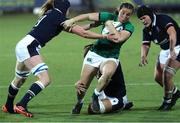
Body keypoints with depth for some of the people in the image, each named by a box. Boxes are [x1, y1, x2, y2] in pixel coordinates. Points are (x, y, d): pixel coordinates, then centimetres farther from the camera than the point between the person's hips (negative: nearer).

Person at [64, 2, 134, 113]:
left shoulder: (129, 27, -7)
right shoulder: (109, 17, -3)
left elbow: (118, 38, -25)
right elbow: (88, 16, -2)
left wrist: (110, 25, -15)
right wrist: (72, 20, -13)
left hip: (111, 58, -2)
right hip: (95, 54, 2)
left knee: (108, 73, -38)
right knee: (81, 85, -4)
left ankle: (96, 96, -12)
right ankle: (79, 102, 31)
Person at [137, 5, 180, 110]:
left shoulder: (163, 19, -22)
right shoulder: (147, 30, 3)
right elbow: (145, 44, 2)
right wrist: (143, 56, -21)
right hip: (165, 50, 9)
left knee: (166, 73, -20)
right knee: (158, 77, 8)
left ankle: (167, 101, -1)